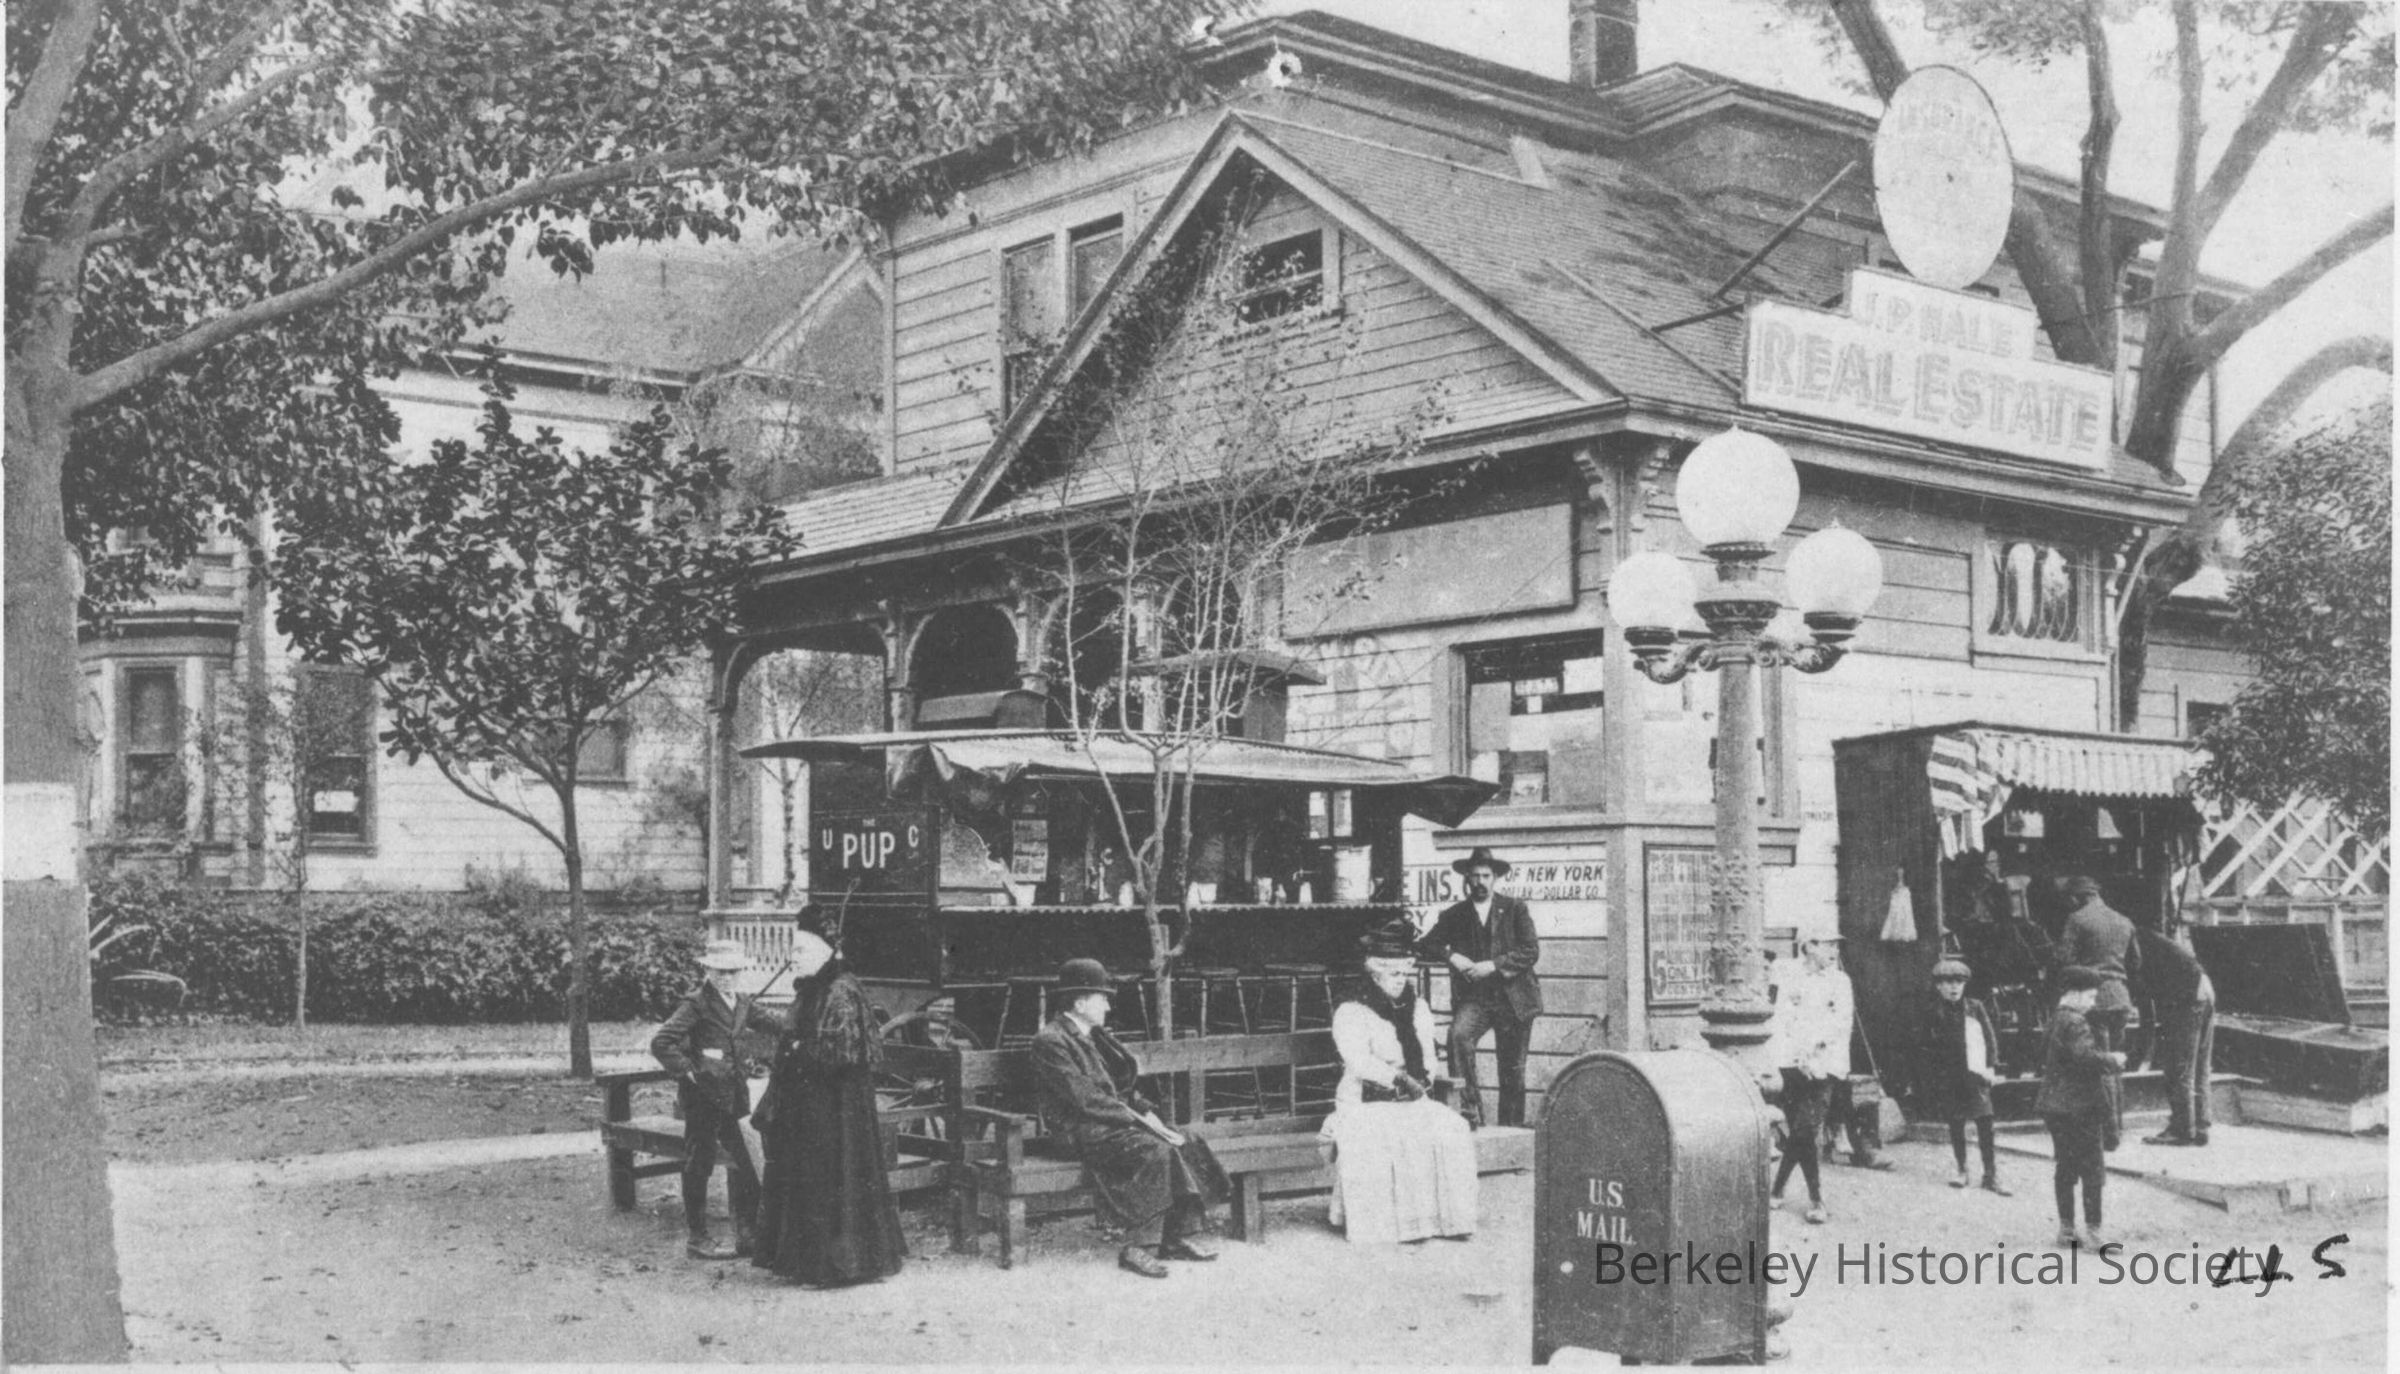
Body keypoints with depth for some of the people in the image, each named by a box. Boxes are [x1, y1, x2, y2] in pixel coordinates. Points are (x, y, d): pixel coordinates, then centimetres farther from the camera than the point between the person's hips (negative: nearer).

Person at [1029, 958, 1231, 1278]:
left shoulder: (1095, 1036, 17)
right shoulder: (1050, 1042, -12)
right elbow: (1083, 1099, -19)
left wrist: (1148, 1114, 2)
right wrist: (1136, 1118, -18)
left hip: (1115, 1118, 9)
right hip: (1080, 1130, -9)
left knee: (1187, 1139, -8)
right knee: (1156, 1149, -29)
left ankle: (1183, 1234, -7)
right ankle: (1139, 1247, -26)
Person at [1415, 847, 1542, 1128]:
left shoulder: (1515, 909, 5)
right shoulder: (1454, 915, 10)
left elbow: (1531, 951, -4)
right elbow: (1424, 945, 7)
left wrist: (1493, 965, -14)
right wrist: (1451, 956, -11)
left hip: (1513, 998, 0)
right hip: (1473, 997, 0)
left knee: (1513, 1071, 4)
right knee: (1459, 1034, -30)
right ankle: (1470, 1111, -28)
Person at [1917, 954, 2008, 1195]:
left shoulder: (1975, 1008, 2)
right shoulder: (1932, 1012, 0)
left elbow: (1990, 1038, 6)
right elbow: (1925, 1049, 2)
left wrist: (1990, 1067, -4)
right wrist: (1927, 1083, -2)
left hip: (1975, 1074, 0)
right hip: (1948, 1079, 0)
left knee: (1985, 1126, -6)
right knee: (1956, 1126, 8)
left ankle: (1990, 1175, -2)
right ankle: (1962, 1171, 20)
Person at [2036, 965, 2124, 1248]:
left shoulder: (2054, 1020, 13)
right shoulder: (2075, 1023, -16)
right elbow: (2085, 1056, -29)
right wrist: (2112, 1060, -12)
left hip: (2054, 1105, 9)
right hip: (2080, 1106, -9)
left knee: (2065, 1167, 12)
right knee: (2093, 1169, -2)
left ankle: (2066, 1227, 16)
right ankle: (2092, 1229, -3)